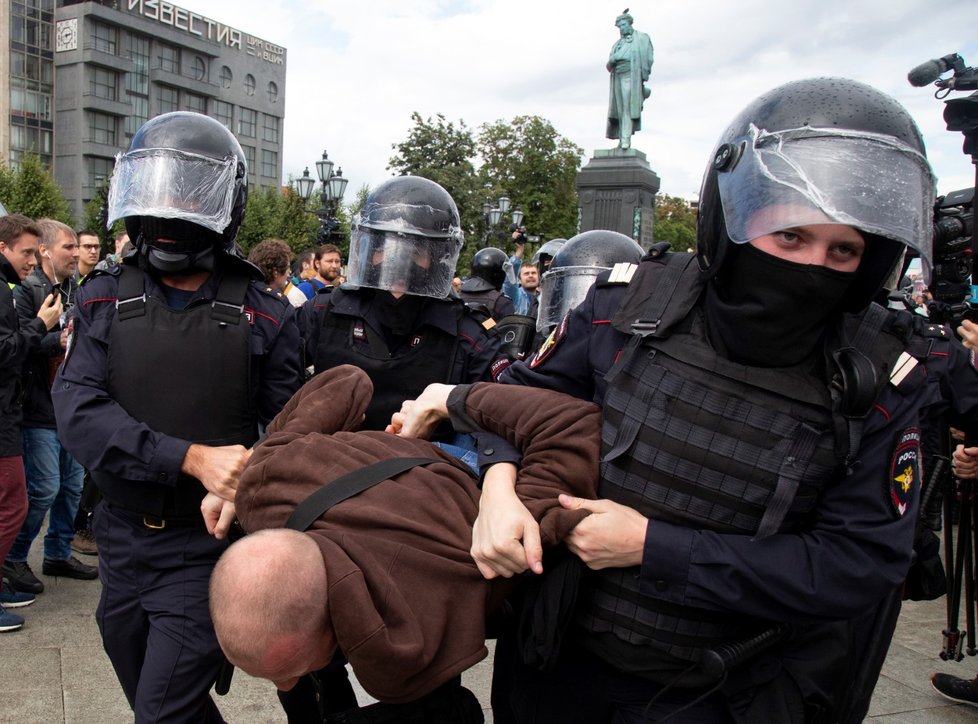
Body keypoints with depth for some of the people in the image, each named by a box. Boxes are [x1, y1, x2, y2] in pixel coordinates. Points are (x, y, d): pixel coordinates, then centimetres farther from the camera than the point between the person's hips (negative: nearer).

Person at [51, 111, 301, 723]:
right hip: (123, 540, 4)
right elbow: (79, 413, -14)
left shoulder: (263, 314, -6)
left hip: (210, 545, -4)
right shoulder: (104, 300, 0)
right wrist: (192, 458, -27)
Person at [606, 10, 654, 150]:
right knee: (620, 109, -2)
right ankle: (622, 139, -4)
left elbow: (647, 58, 0)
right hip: (618, 77, 6)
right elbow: (609, 64, 17)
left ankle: (626, 139, -25)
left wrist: (643, 78, -11)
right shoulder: (618, 43, 25)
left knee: (628, 107, -17)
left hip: (631, 75, -5)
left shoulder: (642, 38, 10)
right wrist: (611, 61, -8)